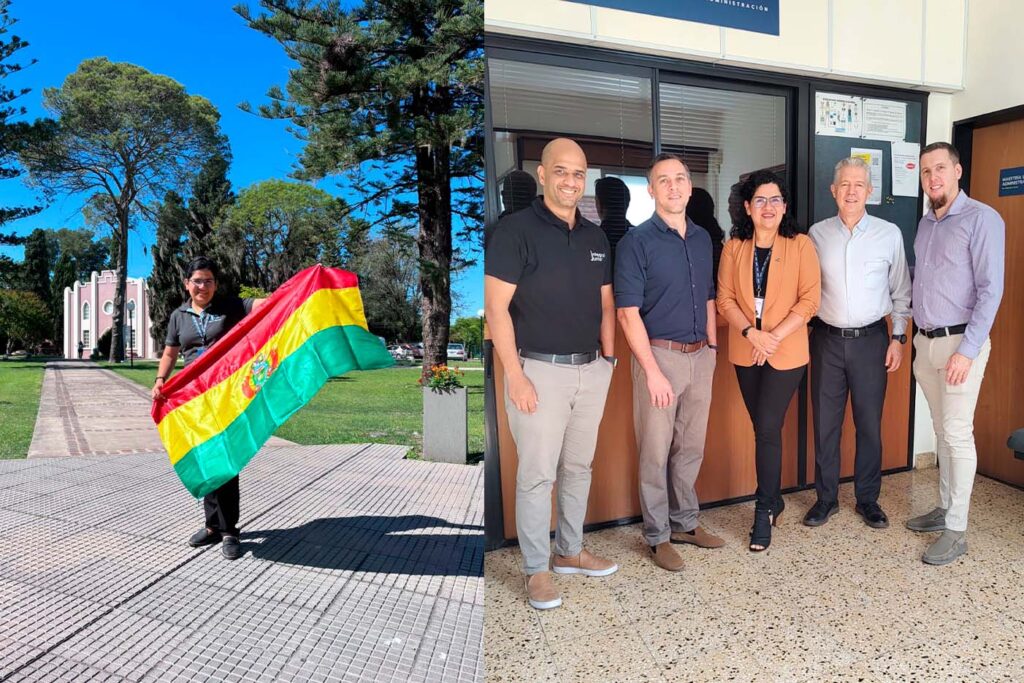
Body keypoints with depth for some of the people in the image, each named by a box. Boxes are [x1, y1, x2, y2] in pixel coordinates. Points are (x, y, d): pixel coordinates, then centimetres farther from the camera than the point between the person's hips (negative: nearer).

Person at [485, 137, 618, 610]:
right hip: (540, 369, -6)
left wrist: (608, 360, 10)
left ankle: (570, 551, 32)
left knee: (579, 467, 15)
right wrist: (515, 376, -15)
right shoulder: (516, 230, -8)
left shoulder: (595, 237, 11)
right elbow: (496, 308, -12)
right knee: (537, 473, 1)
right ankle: (536, 569, 16)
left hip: (591, 370, 6)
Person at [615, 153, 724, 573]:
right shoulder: (637, 242, -8)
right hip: (660, 354, -6)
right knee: (656, 452, 3)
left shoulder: (702, 239, 11)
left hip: (700, 355, 6)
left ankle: (684, 523, 31)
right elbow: (628, 312, -13)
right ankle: (657, 536, 17)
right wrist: (652, 371, -16)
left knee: (691, 448, 15)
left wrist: (712, 346, 11)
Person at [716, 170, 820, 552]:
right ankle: (774, 499, 29)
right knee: (763, 427, 11)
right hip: (745, 351, 3)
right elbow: (725, 298, 0)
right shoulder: (734, 247, 4)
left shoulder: (800, 246, -2)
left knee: (767, 428, -6)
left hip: (786, 352, -3)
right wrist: (751, 332, -15)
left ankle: (764, 510, 8)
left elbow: (810, 299, -6)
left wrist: (774, 337, -16)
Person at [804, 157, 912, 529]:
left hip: (871, 340, 0)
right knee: (825, 424, 7)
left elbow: (901, 291, 5)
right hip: (827, 340, 1)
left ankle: (867, 498, 24)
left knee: (869, 424, 8)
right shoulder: (817, 233, 2)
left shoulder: (889, 234, 0)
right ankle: (826, 498, 21)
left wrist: (898, 337, 1)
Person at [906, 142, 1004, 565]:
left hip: (959, 343, -7)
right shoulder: (925, 223, 12)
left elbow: (990, 289, -15)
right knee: (942, 430, 14)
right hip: (925, 341, 7)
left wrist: (967, 351, -19)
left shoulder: (981, 219, -10)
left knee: (957, 434, -4)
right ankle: (946, 508, 26)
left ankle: (956, 530, 5)